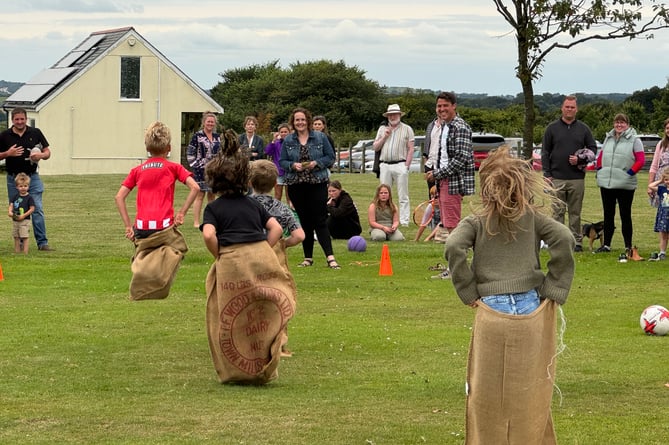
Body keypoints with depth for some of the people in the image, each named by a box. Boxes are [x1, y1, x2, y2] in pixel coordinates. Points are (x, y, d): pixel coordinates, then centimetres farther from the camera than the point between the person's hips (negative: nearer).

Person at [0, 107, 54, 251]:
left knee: (37, 209, -8)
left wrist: (41, 155, -15)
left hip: (33, 177, -1)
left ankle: (42, 243, -7)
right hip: (13, 178, 1)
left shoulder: (35, 133, 2)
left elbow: (47, 152, 7)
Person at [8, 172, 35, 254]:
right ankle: (17, 251, 22)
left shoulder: (29, 198, -9)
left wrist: (24, 215, -19)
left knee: (24, 237, -7)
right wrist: (10, 212, -11)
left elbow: (32, 209, -11)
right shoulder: (16, 196, 8)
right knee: (16, 237, 13)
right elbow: (11, 204, 11)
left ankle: (25, 252, -5)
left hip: (25, 221, -6)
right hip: (15, 220, 6)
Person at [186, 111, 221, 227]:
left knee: (212, 195, 9)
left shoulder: (217, 137, 11)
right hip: (201, 170, -5)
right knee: (199, 195, -3)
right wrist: (195, 166, -11)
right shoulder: (197, 136, -5)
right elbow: (190, 153, -5)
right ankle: (196, 222, 0)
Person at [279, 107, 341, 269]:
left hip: (317, 184, -2)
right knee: (304, 222, 7)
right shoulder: (288, 141, 6)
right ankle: (308, 258, 14)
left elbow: (330, 157, 3)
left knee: (320, 220, -9)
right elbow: (282, 162, 7)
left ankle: (330, 257, -15)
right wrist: (293, 165, -12)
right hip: (296, 185, 2)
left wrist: (317, 163, -13)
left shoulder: (320, 137, 2)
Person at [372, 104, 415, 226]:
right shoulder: (382, 129, 16)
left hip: (400, 165, -4)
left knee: (403, 196, -4)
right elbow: (375, 147, 14)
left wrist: (406, 166, -7)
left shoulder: (407, 129, 6)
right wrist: (384, 137, 0)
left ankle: (404, 221, -4)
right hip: (384, 165, 4)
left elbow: (410, 149, 1)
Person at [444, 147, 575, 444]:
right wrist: (554, 289, -2)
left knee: (488, 394, 9)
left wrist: (468, 293, -6)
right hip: (531, 309, 1)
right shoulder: (532, 217, 5)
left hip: (491, 311, -1)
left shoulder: (475, 222, 2)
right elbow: (564, 238, -8)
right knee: (529, 394, 11)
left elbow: (454, 247, -16)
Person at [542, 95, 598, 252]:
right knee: (558, 211, 0)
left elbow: (593, 148, 13)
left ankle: (577, 241, 9)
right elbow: (545, 152, 7)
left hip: (577, 178, 1)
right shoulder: (552, 128, 7)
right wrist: (547, 173, -2)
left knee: (575, 212, 5)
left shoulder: (583, 129, 9)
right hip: (557, 178, -1)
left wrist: (580, 159, -5)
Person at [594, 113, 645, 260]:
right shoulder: (608, 139, 12)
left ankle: (628, 247, 5)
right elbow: (601, 155, 22)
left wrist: (630, 173, -13)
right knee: (608, 215, 11)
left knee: (625, 216, 0)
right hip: (606, 183, 5)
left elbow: (641, 160, -8)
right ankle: (606, 245, 18)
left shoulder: (634, 140, -4)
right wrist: (599, 169, 10)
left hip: (625, 185, -5)